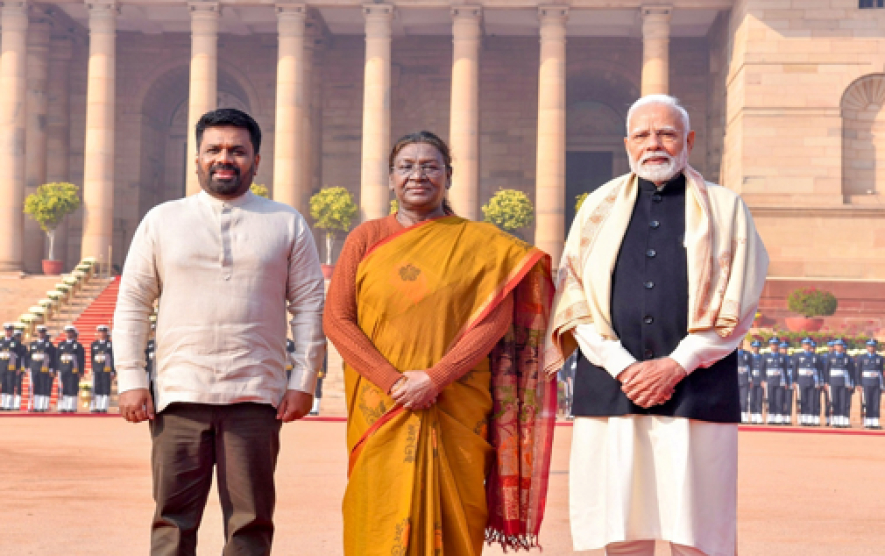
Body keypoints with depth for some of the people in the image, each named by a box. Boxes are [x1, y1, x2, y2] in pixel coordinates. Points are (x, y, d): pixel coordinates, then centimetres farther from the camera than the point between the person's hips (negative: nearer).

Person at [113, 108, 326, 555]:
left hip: (256, 398, 0)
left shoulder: (288, 224, 9)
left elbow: (310, 307, 7)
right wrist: (130, 381, 1)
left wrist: (303, 383, -1)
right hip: (179, 395, 0)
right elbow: (131, 304, 9)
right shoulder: (161, 221, 10)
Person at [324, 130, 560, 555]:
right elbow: (336, 319, 1)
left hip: (456, 412, -1)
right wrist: (393, 380, -12)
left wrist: (434, 378, -15)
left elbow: (494, 320, -4)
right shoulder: (366, 239, 8)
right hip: (379, 411, 1)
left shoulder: (482, 244, 5)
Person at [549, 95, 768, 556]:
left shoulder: (724, 209, 10)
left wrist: (676, 365, -9)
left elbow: (737, 306, 2)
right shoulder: (600, 207, 14)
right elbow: (575, 300, 6)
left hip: (696, 393, -1)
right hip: (609, 392, 2)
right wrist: (622, 366, -7)